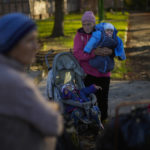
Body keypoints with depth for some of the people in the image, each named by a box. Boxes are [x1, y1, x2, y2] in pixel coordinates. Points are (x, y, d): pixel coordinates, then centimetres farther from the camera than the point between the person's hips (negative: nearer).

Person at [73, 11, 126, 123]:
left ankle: (103, 121, 31)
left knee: (102, 99, 12)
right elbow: (77, 54, -16)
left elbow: (118, 49, 3)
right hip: (87, 74, -2)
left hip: (103, 73, 2)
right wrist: (94, 52, -30)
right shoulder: (80, 35, -2)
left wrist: (111, 51, -22)